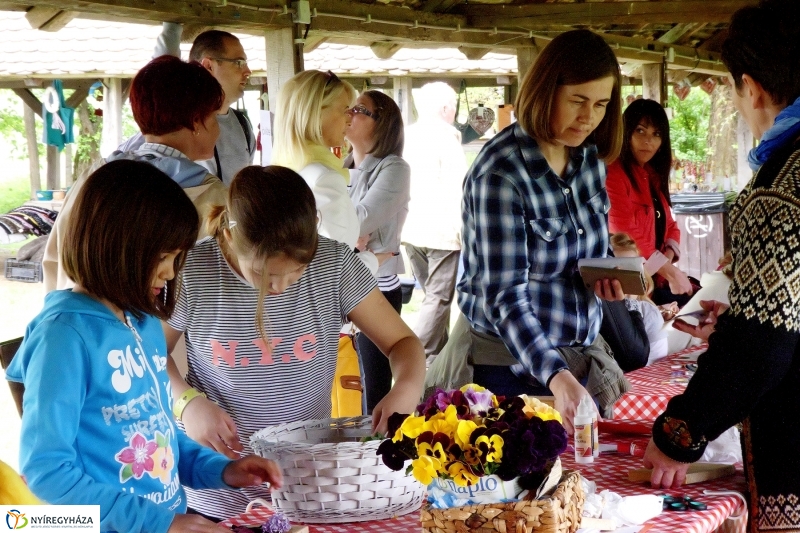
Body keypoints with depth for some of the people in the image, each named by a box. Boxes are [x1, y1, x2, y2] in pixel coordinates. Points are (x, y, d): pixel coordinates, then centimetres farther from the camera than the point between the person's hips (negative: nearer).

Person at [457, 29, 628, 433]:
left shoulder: (588, 157, 0)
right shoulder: (501, 172, -22)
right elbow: (504, 296, -26)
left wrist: (606, 274, -6)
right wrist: (556, 377, -37)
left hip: (584, 352, 7)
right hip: (515, 363, -7)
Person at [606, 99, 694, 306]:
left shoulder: (654, 174, 14)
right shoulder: (613, 174, -15)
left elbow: (668, 224, 13)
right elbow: (626, 235, -21)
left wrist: (668, 259, -9)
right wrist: (671, 272, -18)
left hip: (657, 280, 8)